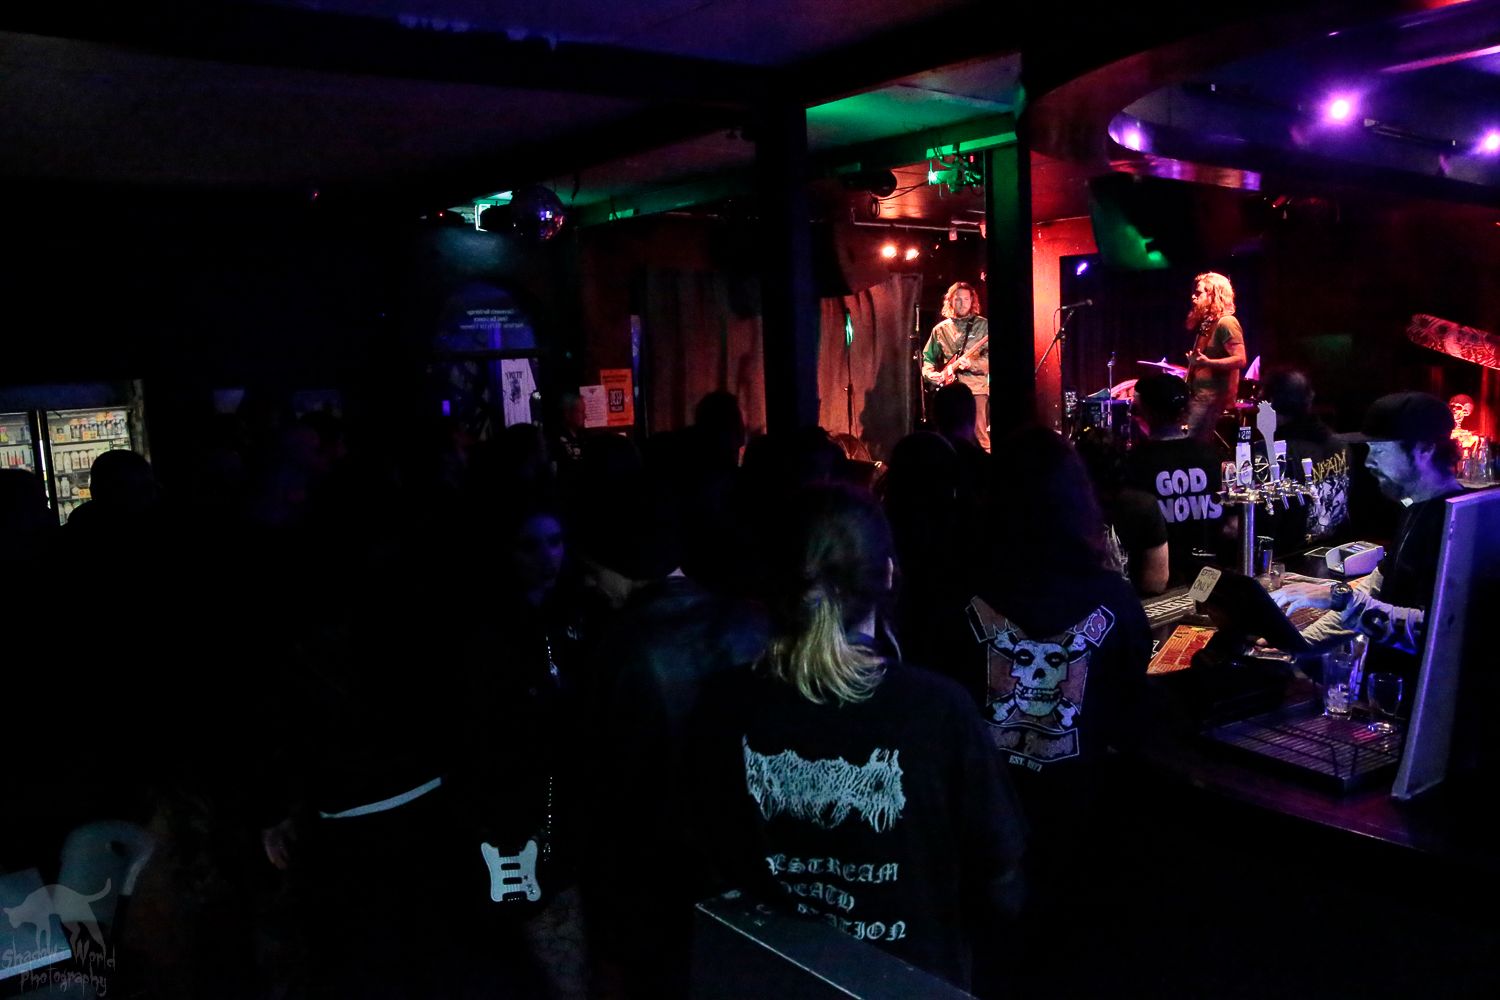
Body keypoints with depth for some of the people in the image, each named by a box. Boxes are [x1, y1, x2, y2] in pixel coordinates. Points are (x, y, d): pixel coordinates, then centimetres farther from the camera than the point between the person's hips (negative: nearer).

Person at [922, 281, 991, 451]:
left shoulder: (983, 326, 4)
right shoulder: (940, 329, 13)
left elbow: (987, 359, -4)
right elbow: (928, 358, 17)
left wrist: (971, 364, -19)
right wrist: (929, 374, -3)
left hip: (976, 388, -3)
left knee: (980, 437, -10)